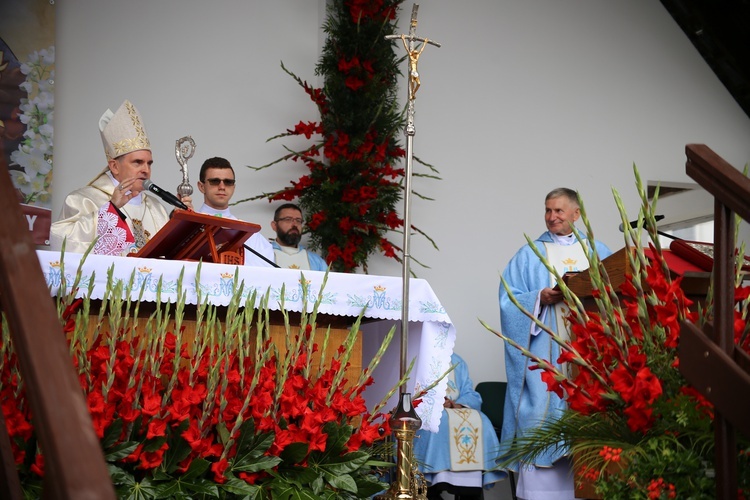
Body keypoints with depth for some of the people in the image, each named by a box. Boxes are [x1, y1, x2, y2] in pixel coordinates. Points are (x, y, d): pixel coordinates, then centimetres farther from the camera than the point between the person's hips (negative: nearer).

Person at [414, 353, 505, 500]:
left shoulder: (457, 362, 19)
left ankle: (470, 485, -36)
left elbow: (470, 395, 9)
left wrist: (458, 404, -13)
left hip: (457, 411, 3)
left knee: (479, 422, -28)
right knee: (439, 422, -37)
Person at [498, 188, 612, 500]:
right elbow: (509, 300, 2)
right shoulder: (530, 255, 9)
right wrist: (540, 298, -15)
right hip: (546, 354, -2)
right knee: (544, 421, -8)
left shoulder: (597, 251, 15)